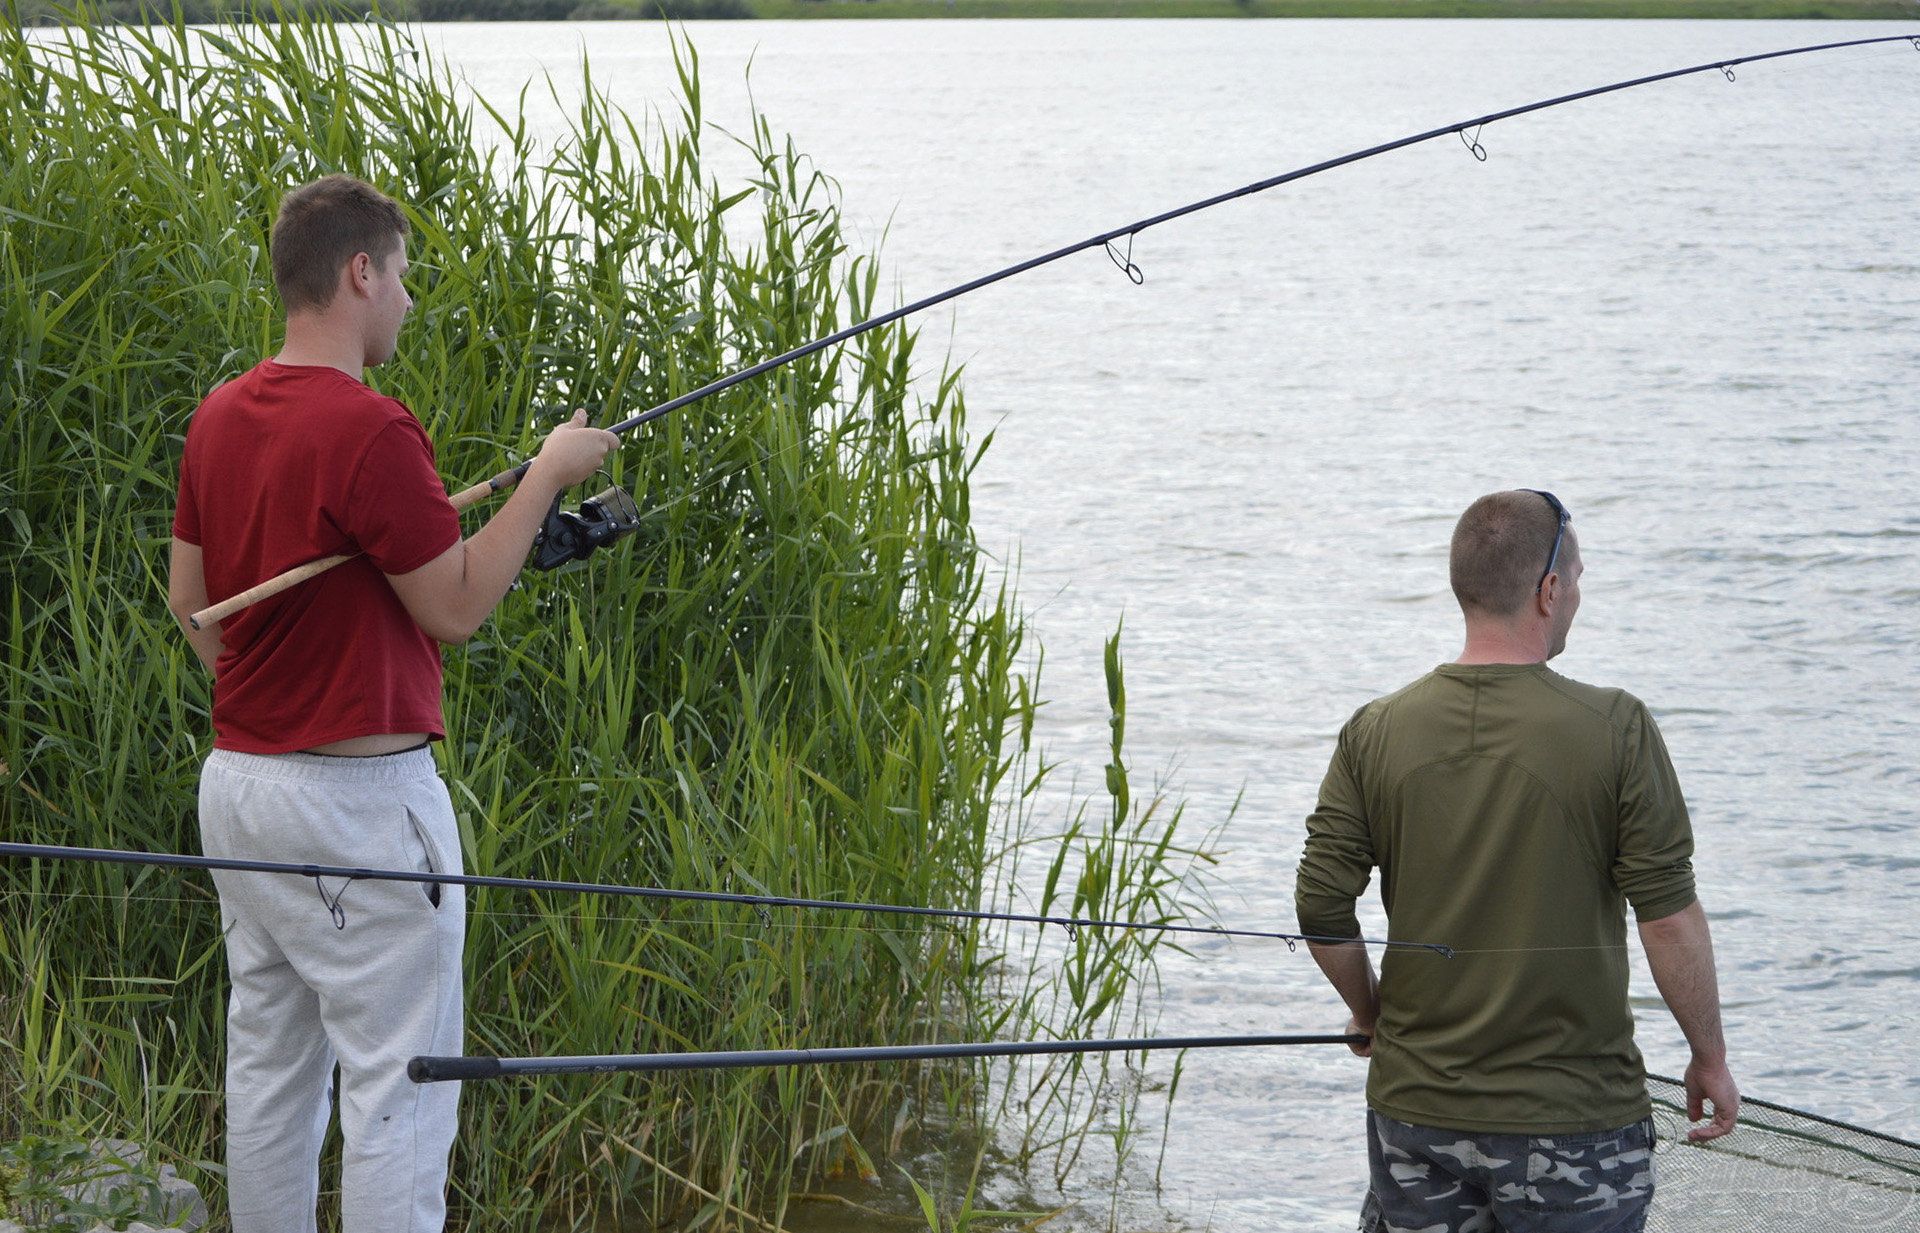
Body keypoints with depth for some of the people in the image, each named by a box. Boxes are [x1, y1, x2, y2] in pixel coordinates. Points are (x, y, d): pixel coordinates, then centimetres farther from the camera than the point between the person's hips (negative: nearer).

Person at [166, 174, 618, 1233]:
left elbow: (188, 597, 15)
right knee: (398, 1087, -3)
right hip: (357, 796, -9)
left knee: (267, 1067, 15)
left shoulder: (220, 419, 6)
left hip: (238, 781, 9)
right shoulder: (368, 431, -20)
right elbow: (455, 608, -14)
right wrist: (547, 474, -6)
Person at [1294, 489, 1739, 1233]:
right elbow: (1669, 920, -11)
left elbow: (1320, 910, -1)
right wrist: (1710, 1058, 2)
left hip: (1415, 1111, 3)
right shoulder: (1615, 730, -11)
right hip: (1571, 1117, -3)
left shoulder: (1376, 732, -2)